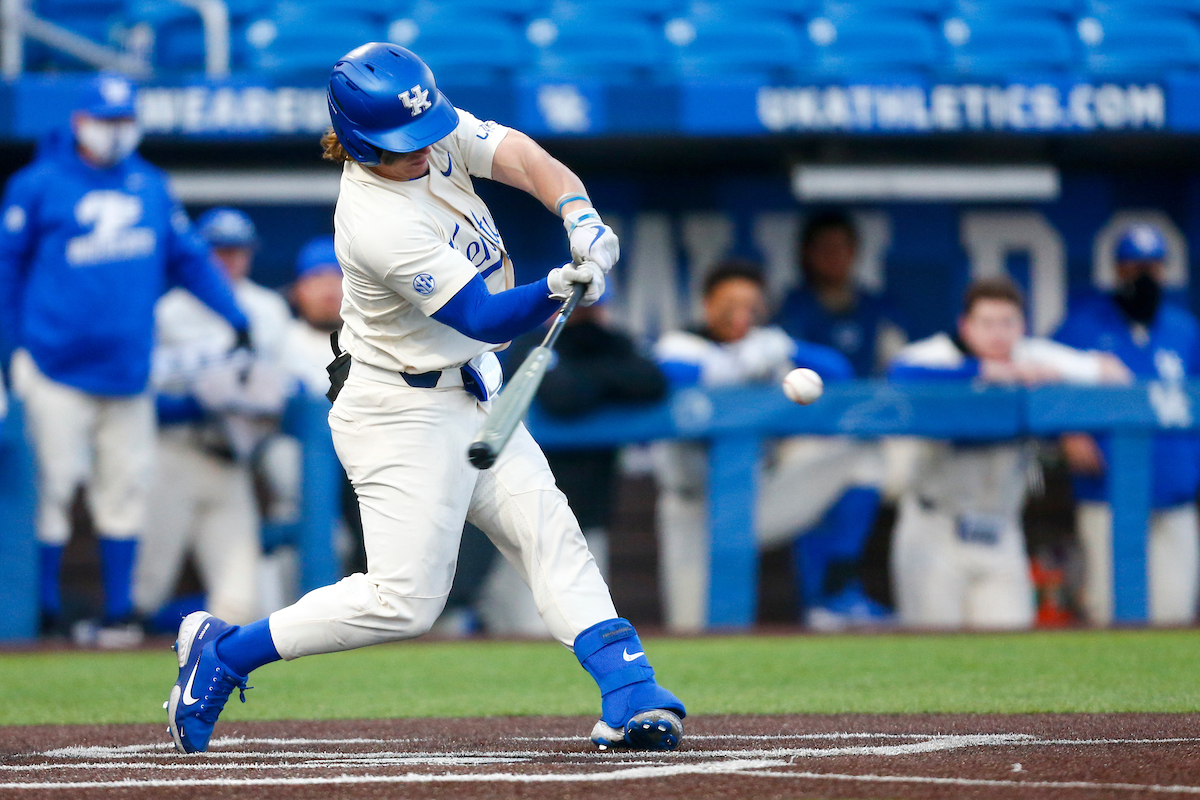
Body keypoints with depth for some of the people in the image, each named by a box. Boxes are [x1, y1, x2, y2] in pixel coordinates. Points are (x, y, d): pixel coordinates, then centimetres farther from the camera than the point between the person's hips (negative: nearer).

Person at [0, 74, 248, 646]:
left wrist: (236, 318, 12)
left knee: (126, 487, 4)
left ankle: (119, 610, 10)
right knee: (52, 486, -5)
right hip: (58, 372, -5)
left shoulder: (150, 186, 12)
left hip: (127, 372, 5)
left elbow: (188, 257, 18)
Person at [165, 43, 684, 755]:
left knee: (549, 534, -1)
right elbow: (487, 318, -28)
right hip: (403, 414, -9)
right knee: (404, 600, -8)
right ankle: (223, 653, 5)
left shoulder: (439, 133, -6)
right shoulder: (379, 226, -29)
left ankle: (629, 695, -6)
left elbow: (524, 157, -15)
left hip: (473, 391, 9)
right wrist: (557, 289, -46)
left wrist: (579, 214, -34)